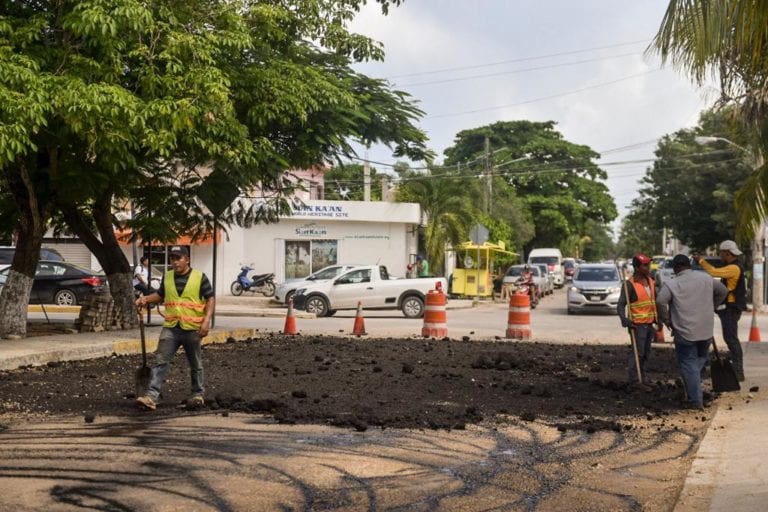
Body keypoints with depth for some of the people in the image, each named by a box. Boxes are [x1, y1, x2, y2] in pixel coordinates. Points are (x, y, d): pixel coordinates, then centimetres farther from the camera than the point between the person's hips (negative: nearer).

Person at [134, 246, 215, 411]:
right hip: (170, 328, 3)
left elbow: (210, 300, -4)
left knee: (196, 365, 11)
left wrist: (206, 321, -15)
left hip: (192, 329, -3)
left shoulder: (200, 277, -5)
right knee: (160, 362, -7)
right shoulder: (167, 277, 7)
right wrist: (146, 299, 3)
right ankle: (151, 397, -10)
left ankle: (198, 394, 26)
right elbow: (160, 295, 22)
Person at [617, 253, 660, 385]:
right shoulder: (630, 284, -13)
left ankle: (642, 380, 21)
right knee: (637, 353, -8)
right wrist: (625, 320, -32)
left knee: (646, 354, 12)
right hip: (638, 324, -7)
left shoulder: (650, 282, 9)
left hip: (650, 323, 7)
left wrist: (658, 319, 15)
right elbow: (620, 305, -17)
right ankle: (634, 382, -4)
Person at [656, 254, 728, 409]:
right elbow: (723, 291, 16)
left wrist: (666, 320, -10)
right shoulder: (705, 278, 6)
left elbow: (660, 300, -24)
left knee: (689, 365, 3)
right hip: (706, 330, 4)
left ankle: (695, 400, 3)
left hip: (684, 332, -4)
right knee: (700, 359, 22)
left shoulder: (671, 284, -9)